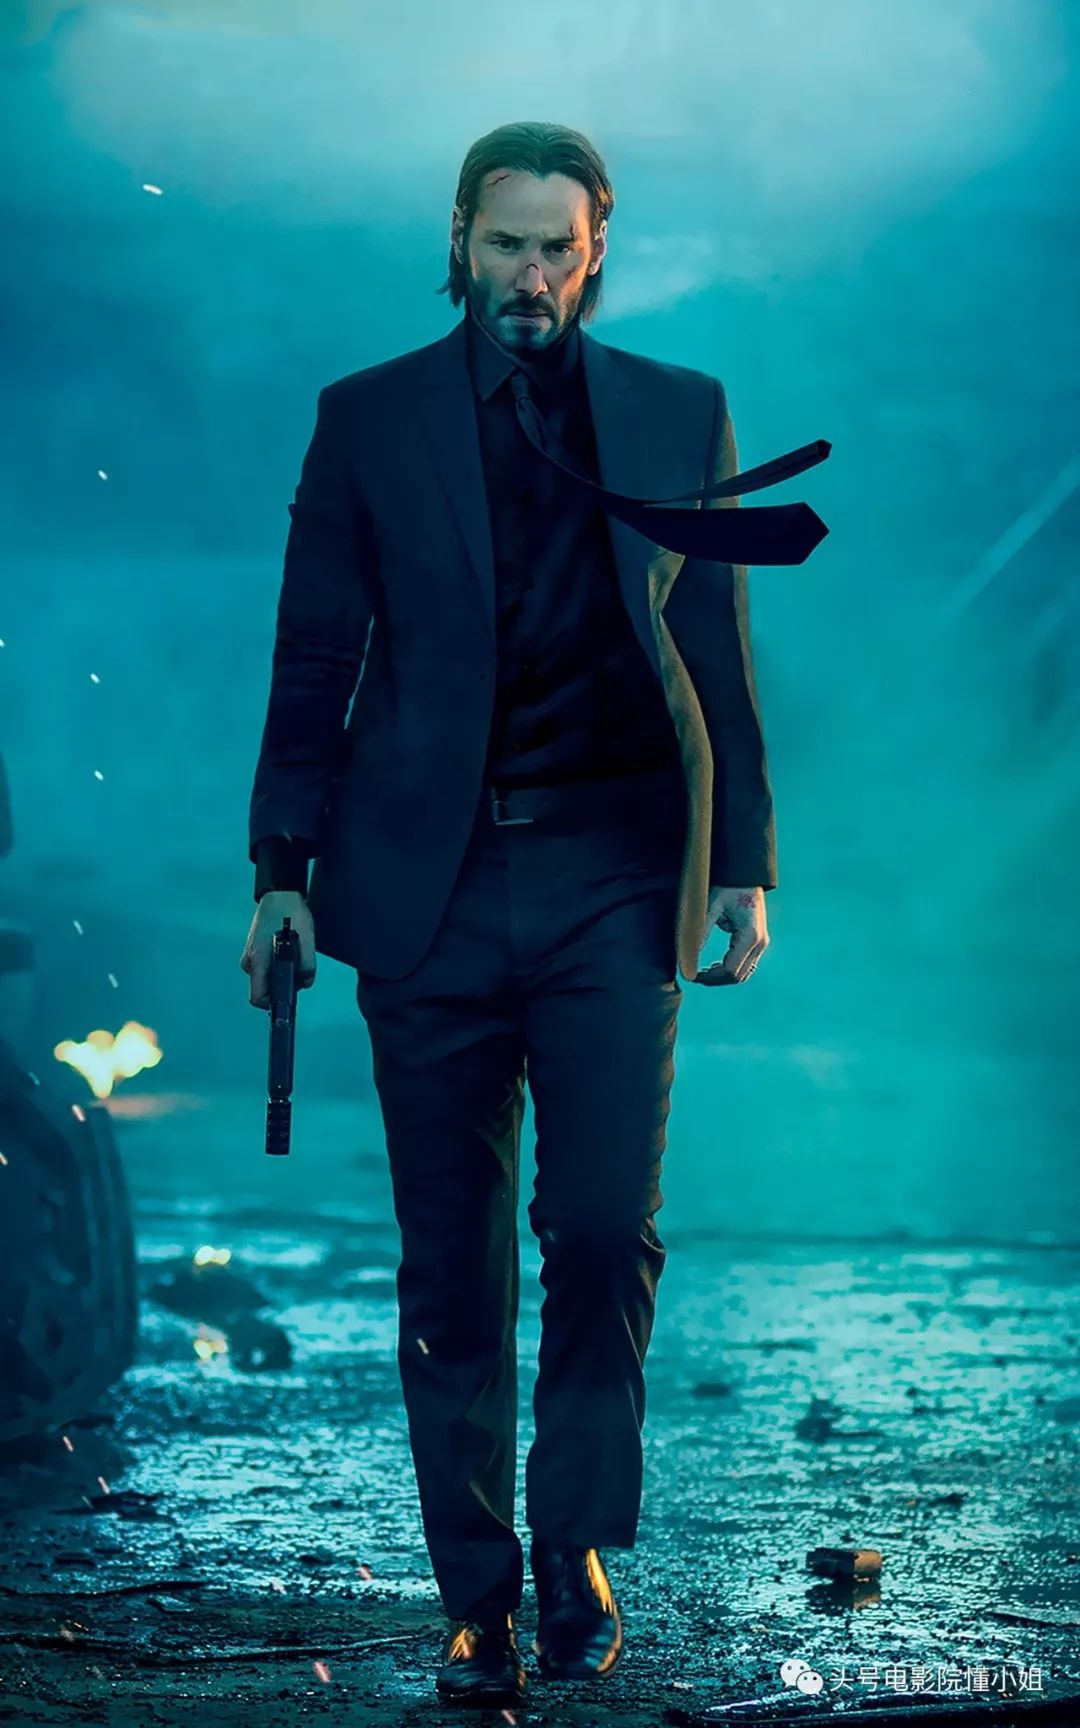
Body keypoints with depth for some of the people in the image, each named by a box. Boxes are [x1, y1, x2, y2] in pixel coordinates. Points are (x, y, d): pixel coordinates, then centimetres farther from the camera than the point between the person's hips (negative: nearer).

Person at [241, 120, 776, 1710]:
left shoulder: (680, 418, 9)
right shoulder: (369, 422, 7)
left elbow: (720, 660, 10)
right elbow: (315, 664, 7)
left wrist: (743, 863, 4)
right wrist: (283, 868, 2)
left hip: (610, 876, 0)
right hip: (430, 883, 0)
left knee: (606, 1230, -11)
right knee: (450, 1264, 3)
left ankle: (575, 1556, 4)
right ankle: (478, 1602, 11)